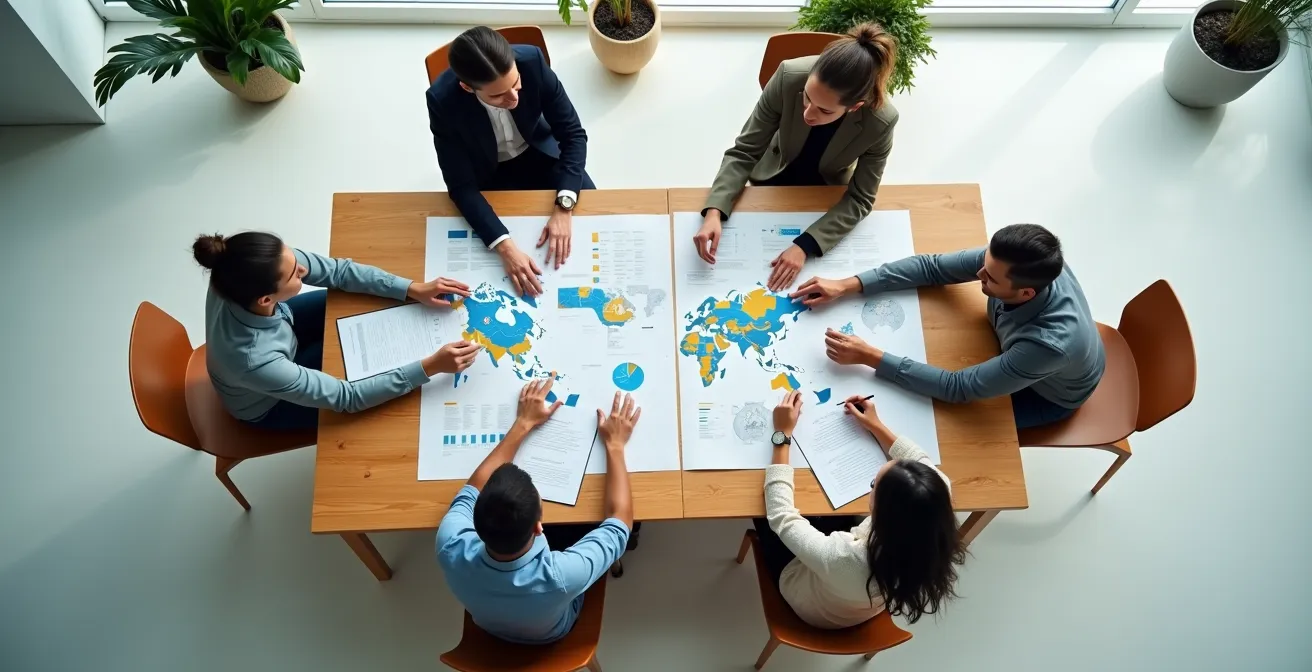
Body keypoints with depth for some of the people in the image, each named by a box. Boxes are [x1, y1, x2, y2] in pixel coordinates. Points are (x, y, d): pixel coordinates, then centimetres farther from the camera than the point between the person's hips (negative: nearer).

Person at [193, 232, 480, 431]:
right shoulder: (254, 360, -48)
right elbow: (347, 397, -36)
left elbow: (339, 270, -21)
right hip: (267, 405, -5)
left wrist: (412, 289, -26)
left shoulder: (247, 275, -34)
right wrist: (430, 367, -41)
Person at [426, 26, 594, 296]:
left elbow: (573, 134, -20)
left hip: (538, 153, 2)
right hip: (488, 173, -1)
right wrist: (505, 247, -40)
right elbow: (462, 187, -27)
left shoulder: (531, 61, -29)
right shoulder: (443, 101, -32)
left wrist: (563, 207, -32)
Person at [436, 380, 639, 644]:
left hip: (489, 625, 2)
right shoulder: (562, 578, -47)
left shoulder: (452, 551, -40)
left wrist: (524, 423, -13)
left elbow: (472, 490, -17)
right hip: (551, 635, -2)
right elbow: (620, 517, -28)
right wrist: (615, 445, -18)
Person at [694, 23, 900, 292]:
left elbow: (860, 199, -25)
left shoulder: (880, 122, -35)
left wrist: (805, 246, -39)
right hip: (775, 179, 1)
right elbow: (744, 151, -26)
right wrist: (715, 210, -41)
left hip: (827, 192, 0)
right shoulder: (789, 76, -35)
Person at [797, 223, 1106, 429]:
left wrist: (871, 357, -44)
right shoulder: (1016, 263, -34)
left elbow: (958, 388, -41)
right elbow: (932, 266, -24)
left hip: (1051, 393, -5)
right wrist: (849, 285, -32)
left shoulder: (1051, 343, -48)